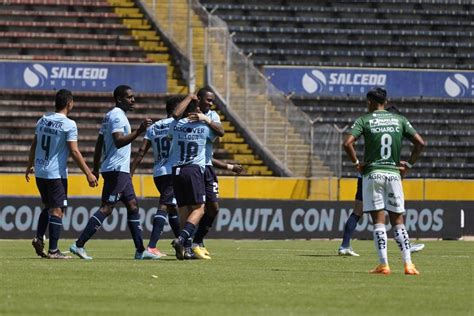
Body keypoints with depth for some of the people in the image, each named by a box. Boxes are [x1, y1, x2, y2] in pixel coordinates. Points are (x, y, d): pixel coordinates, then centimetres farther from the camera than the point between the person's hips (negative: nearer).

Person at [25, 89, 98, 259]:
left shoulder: (43, 120, 7)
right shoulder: (69, 125, -12)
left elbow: (34, 146, 15)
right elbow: (74, 151, -17)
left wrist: (29, 166, 29)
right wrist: (88, 173, -13)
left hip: (40, 173, 7)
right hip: (56, 173, -7)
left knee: (48, 206, 22)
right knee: (57, 210, -2)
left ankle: (38, 238, 8)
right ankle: (53, 250, -4)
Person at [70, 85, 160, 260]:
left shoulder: (110, 116, 18)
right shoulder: (117, 116, -13)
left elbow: (99, 144, 20)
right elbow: (118, 141, -26)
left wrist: (96, 168, 22)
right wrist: (139, 131, -33)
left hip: (121, 170, 11)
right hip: (117, 169, -11)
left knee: (133, 205, 12)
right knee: (106, 208, -13)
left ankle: (140, 250, 13)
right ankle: (79, 244, -16)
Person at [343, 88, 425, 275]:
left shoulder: (364, 121, -1)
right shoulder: (399, 120, 7)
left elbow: (347, 143, -14)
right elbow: (420, 143, 3)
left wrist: (356, 163, -1)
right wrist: (408, 165, 10)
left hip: (372, 173, -2)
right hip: (394, 173, 2)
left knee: (378, 222, 0)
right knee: (398, 221, 7)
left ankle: (383, 264, -6)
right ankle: (408, 263, -3)